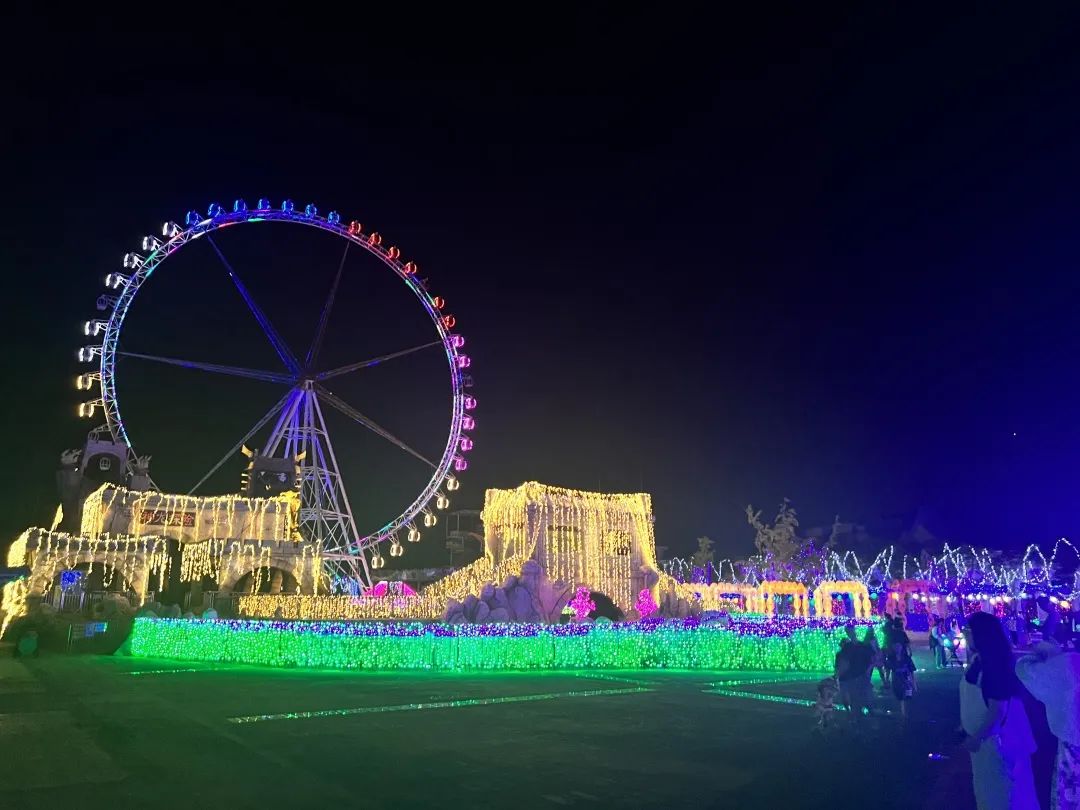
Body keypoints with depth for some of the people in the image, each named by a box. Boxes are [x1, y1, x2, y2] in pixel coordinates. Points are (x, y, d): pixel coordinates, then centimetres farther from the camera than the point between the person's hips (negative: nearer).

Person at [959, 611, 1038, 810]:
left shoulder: (994, 664, -27)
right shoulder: (977, 659, 0)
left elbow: (998, 708, -27)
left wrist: (976, 737, -21)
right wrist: (965, 725, 15)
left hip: (993, 737, -9)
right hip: (981, 734, 9)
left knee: (999, 787, 9)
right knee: (986, 783, 23)